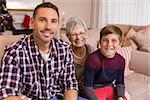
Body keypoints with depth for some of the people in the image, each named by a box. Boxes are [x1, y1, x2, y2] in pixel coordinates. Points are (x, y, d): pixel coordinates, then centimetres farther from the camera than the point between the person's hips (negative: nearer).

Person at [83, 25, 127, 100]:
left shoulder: (121, 60, -4)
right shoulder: (93, 59, -22)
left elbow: (120, 83, 6)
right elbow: (87, 86, -17)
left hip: (111, 90, 5)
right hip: (95, 91, -5)